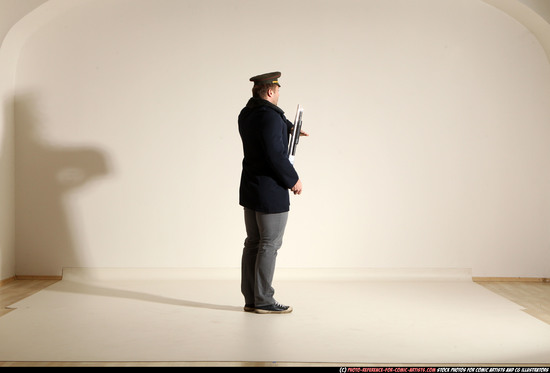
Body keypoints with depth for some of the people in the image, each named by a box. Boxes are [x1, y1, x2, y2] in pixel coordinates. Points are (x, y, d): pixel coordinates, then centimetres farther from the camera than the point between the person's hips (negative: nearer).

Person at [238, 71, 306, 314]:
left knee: (253, 243, 11)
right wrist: (293, 180, -13)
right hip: (271, 192, -9)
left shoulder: (246, 114, 10)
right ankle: (263, 301, 4)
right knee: (270, 244, -2)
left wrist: (289, 128, 24)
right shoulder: (269, 116, -19)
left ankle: (251, 299, 16)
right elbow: (276, 155, -24)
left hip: (250, 191, 9)